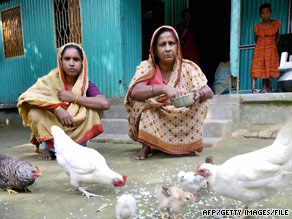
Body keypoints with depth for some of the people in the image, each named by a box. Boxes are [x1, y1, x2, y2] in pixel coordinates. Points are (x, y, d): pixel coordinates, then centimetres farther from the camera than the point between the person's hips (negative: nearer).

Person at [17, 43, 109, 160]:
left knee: (93, 109, -22)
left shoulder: (86, 85, -10)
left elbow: (105, 104, -28)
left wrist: (73, 98, -26)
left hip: (76, 132, 1)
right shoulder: (51, 79, -11)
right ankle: (49, 147, -2)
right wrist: (57, 109, -37)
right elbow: (27, 96, -26)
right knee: (35, 112, -27)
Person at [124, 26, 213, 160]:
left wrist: (199, 94, -37)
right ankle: (146, 146, -14)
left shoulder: (188, 67, -7)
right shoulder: (147, 67, -13)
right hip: (152, 122, -1)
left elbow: (209, 92, -13)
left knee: (202, 102, -19)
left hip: (181, 122, 2)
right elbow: (134, 92, -30)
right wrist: (164, 89, -46)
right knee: (140, 100, -26)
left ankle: (188, 143, -2)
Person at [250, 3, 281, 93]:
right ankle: (253, 88, -8)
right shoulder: (258, 26, 0)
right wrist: (260, 45, 8)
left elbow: (277, 35, 15)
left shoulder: (275, 24, 2)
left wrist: (274, 44, 7)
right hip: (259, 48, -1)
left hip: (271, 49, 1)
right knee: (257, 67, -9)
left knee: (268, 68, 0)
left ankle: (264, 88, 6)